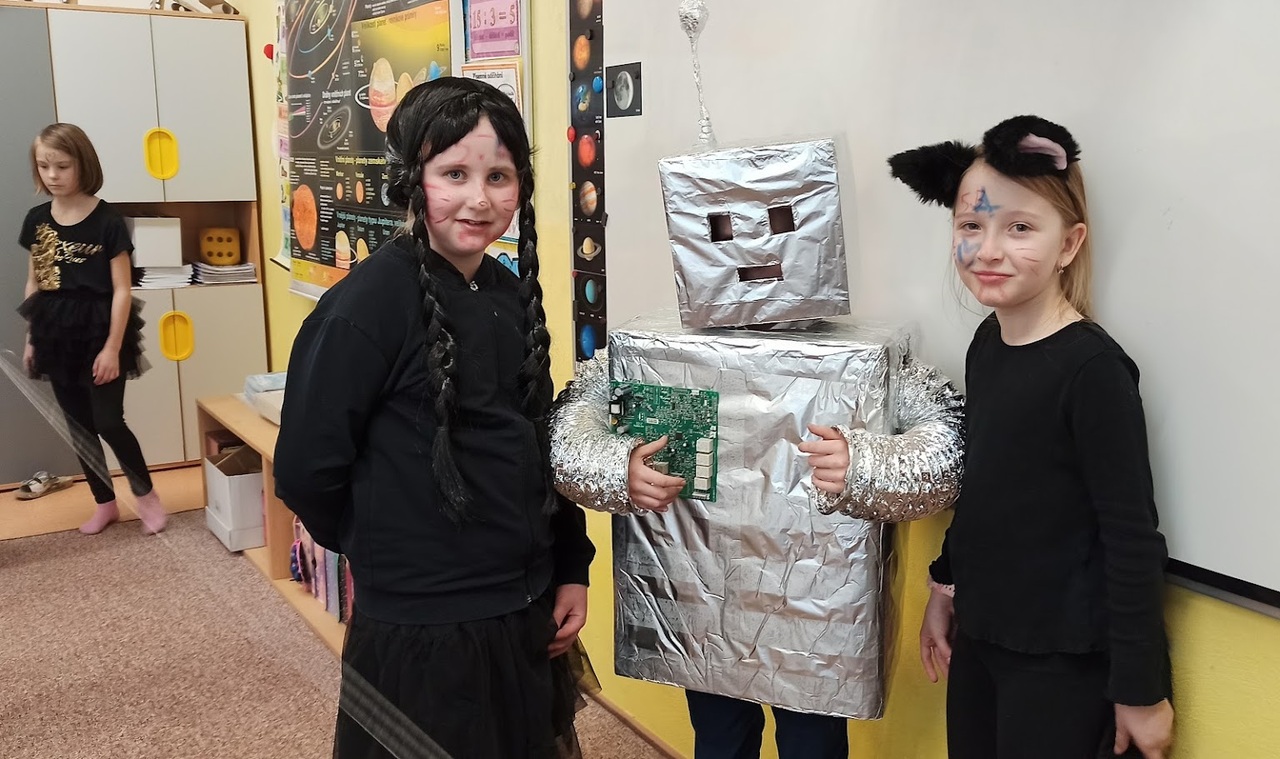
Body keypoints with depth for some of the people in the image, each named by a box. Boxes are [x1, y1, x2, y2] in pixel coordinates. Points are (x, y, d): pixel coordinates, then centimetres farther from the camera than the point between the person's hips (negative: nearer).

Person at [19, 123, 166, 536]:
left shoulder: (107, 221, -11)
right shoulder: (36, 220, 4)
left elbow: (122, 289, -11)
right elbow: (33, 284, 12)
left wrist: (113, 347, -14)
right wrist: (31, 339, 11)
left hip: (98, 332, -5)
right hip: (57, 335, 5)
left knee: (108, 422, -6)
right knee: (79, 426, 12)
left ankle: (146, 494, 17)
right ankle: (104, 502, 27)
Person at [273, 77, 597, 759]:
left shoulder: (514, 294, 3)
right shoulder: (370, 301, -17)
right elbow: (305, 471, -14)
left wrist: (571, 569, 9)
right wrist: (390, 554, 0)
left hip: (529, 621, 7)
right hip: (421, 635, -6)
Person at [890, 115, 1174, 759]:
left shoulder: (1091, 367, -19)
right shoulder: (986, 342, 1)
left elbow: (1132, 540, -17)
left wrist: (1141, 688, -13)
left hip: (1063, 659, -6)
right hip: (978, 635, 7)